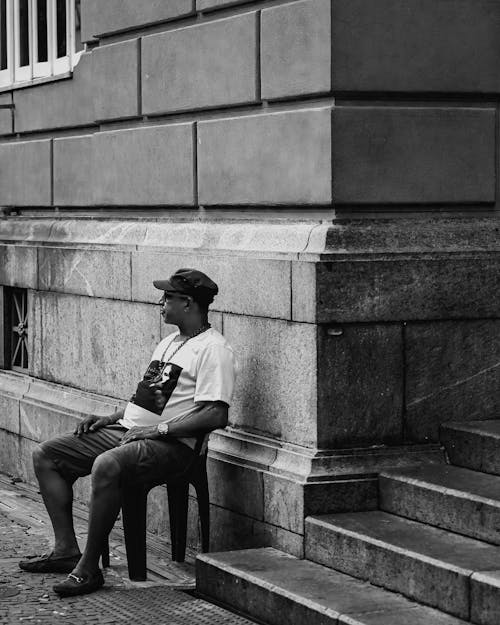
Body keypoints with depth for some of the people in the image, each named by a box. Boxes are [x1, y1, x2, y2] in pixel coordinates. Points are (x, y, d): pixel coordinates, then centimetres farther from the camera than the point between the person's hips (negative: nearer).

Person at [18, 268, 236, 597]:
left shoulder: (213, 349, -9)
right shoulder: (169, 342, 23)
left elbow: (216, 415, -19)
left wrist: (158, 429, -20)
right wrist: (109, 419, 13)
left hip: (169, 445, -10)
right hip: (126, 431, 10)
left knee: (106, 465, -39)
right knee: (46, 455, 4)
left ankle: (89, 567, -28)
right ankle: (66, 550, 1)